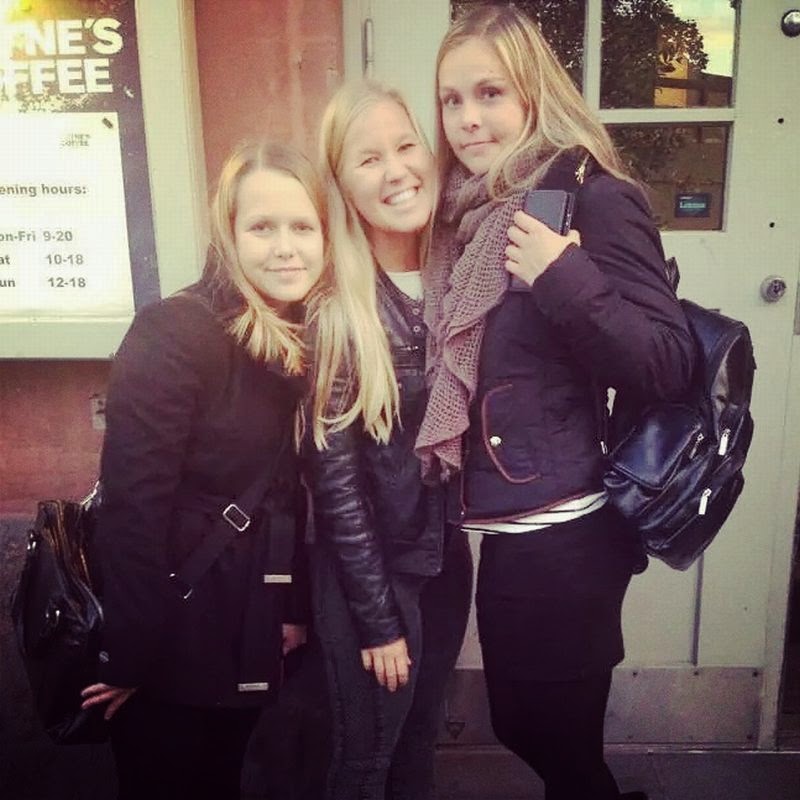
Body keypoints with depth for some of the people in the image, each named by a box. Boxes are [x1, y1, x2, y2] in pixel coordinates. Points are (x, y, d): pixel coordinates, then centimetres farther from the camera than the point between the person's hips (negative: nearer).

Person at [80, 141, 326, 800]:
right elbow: (131, 506, -21)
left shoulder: (307, 343, 2)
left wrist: (295, 608, 0)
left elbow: (288, 493, 5)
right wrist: (130, 655, -18)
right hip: (172, 637, -6)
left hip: (250, 635, 6)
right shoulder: (175, 333, -19)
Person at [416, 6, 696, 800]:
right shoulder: (473, 210, 10)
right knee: (525, 724, 24)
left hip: (564, 529, -8)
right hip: (511, 525, 8)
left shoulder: (591, 198, -13)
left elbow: (668, 366, -20)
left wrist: (563, 277, -29)